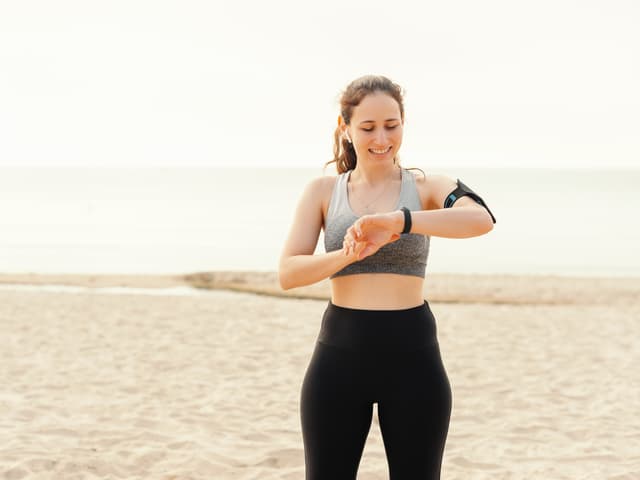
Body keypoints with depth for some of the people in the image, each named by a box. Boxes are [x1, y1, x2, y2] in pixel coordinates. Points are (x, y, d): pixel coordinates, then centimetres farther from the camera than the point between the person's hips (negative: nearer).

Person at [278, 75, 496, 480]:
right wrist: (349, 254, -22)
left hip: (412, 355, -1)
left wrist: (398, 222, -33)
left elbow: (481, 219, -21)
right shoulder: (323, 191, 5)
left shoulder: (426, 188, 1)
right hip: (339, 355, 1)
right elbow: (288, 273, -5)